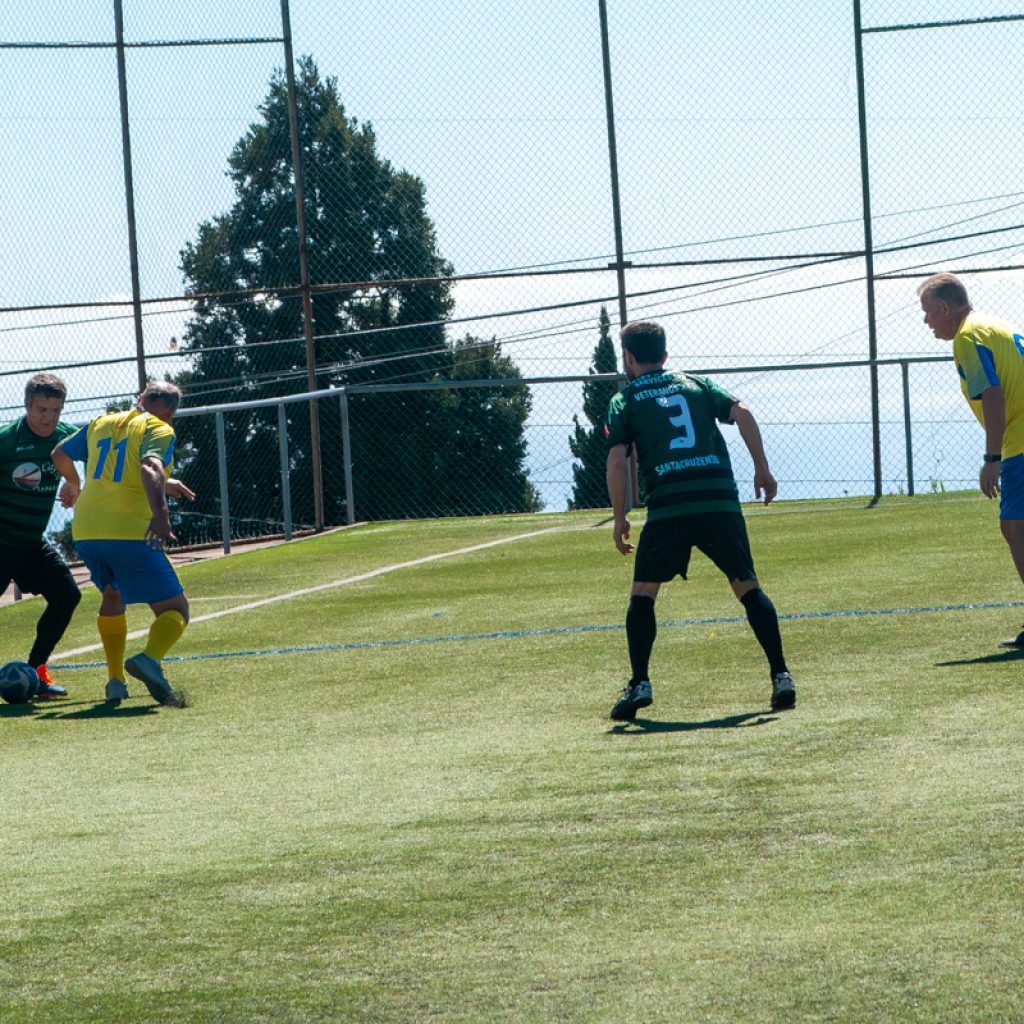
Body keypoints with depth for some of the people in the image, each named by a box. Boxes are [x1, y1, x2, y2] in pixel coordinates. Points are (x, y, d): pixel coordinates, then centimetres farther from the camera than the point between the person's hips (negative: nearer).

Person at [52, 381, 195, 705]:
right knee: (175, 609, -1)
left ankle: (115, 680, 22)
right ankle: (149, 659, -32)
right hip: (130, 532, -6)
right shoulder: (159, 429, 2)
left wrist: (73, 483, 57)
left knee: (112, 596, 32)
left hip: (85, 532, 6)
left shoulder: (101, 424, 21)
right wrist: (160, 513, -33)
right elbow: (150, 466, -19)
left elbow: (60, 454, 36)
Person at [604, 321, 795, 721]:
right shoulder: (696, 384, 19)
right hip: (721, 500, 2)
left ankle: (639, 684, -4)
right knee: (747, 587, 10)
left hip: (668, 507, -2)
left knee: (643, 593, 8)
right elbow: (742, 413, 5)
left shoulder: (625, 401, 12)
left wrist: (619, 518, 5)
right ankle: (781, 677, 3)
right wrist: (762, 469, 9)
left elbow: (617, 460, 0)